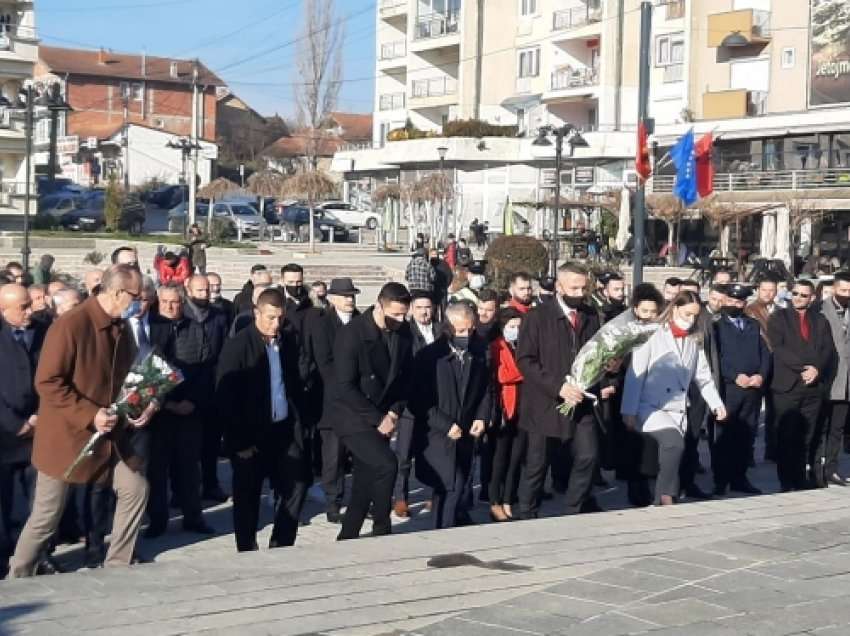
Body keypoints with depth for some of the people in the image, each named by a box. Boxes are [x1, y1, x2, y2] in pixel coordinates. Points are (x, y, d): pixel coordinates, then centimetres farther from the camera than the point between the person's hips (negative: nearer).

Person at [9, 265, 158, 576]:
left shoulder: (121, 330, 5)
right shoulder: (70, 325, -21)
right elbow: (47, 382, -21)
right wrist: (89, 415, -25)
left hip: (110, 434, 7)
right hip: (66, 434, -7)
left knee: (135, 489, 5)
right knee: (46, 515, 2)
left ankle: (117, 566, 19)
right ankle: (18, 578, 20)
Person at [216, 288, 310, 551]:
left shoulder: (289, 340, 3)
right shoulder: (237, 346, -11)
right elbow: (225, 397, -12)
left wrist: (299, 421, 5)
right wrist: (240, 441, -15)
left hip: (286, 430, 5)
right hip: (251, 435, -5)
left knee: (296, 486, 5)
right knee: (247, 497, 6)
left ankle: (280, 548, 20)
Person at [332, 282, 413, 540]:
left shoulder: (403, 332, 0)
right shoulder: (352, 335, -18)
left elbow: (405, 376, 11)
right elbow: (346, 387, -17)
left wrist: (394, 413, -2)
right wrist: (378, 419, -15)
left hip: (382, 419, 6)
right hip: (354, 418, -6)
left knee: (366, 484, 7)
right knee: (386, 464, -22)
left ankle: (347, 538, 20)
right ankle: (381, 529, -4)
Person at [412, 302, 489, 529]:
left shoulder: (478, 354, 5)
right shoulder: (429, 356, -9)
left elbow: (484, 390, 16)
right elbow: (420, 401, -10)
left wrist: (481, 417, 0)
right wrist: (446, 425, -15)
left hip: (465, 434, 4)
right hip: (437, 436, -4)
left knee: (454, 488, 6)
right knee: (452, 489, -14)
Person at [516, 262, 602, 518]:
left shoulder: (591, 316, 8)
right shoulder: (538, 317, -6)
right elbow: (525, 360, -11)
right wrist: (558, 387, -20)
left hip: (580, 402, 4)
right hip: (545, 404, -4)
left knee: (588, 456, -6)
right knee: (537, 464, 5)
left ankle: (575, 511, 12)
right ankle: (527, 516, 22)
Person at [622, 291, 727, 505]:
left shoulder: (694, 341, 12)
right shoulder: (653, 335, -6)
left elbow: (703, 376, 19)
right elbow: (635, 374, -8)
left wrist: (716, 403, 9)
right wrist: (629, 411, -11)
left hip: (678, 410, 6)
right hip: (650, 407, -6)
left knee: (671, 449, 1)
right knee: (674, 442, -26)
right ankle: (666, 497, -15)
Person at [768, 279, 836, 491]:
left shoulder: (820, 320, 16)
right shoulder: (778, 317, 5)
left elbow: (829, 350, 7)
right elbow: (778, 348, -7)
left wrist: (817, 369, -10)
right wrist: (803, 368, -15)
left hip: (814, 386, 3)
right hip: (787, 386, -3)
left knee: (807, 437, 3)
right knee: (787, 437, -3)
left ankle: (804, 480, 8)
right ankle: (787, 483, 2)